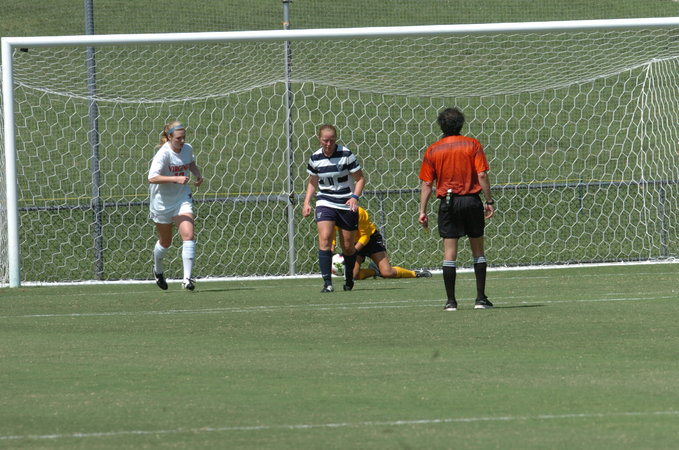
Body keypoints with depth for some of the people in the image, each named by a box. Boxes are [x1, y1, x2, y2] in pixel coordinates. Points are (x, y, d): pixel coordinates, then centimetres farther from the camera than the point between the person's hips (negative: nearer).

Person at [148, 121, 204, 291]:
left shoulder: (188, 149, -4)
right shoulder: (163, 154, -22)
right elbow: (152, 178, -34)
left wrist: (197, 173, 1)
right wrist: (176, 179, -41)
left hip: (182, 199, 3)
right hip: (162, 202, -3)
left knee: (188, 235, -17)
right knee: (165, 242, 14)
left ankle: (187, 278, -17)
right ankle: (158, 270, 44)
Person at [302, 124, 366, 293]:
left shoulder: (346, 155, -10)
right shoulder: (315, 158, 1)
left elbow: (360, 178, -4)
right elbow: (312, 182, 16)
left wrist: (355, 197, -19)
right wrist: (307, 202, 3)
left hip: (347, 204, -2)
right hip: (325, 202, 2)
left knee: (347, 246, 6)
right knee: (324, 238, -20)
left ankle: (349, 279, 32)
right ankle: (327, 282, -23)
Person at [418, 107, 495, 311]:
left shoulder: (433, 150, 3)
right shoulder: (472, 145, 0)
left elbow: (427, 183, 1)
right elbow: (482, 175, -7)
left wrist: (422, 211, 4)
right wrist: (489, 201, -1)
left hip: (448, 202, 0)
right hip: (472, 199, 0)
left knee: (449, 252, 2)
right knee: (478, 250, 9)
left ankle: (451, 300, -1)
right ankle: (481, 298, 6)